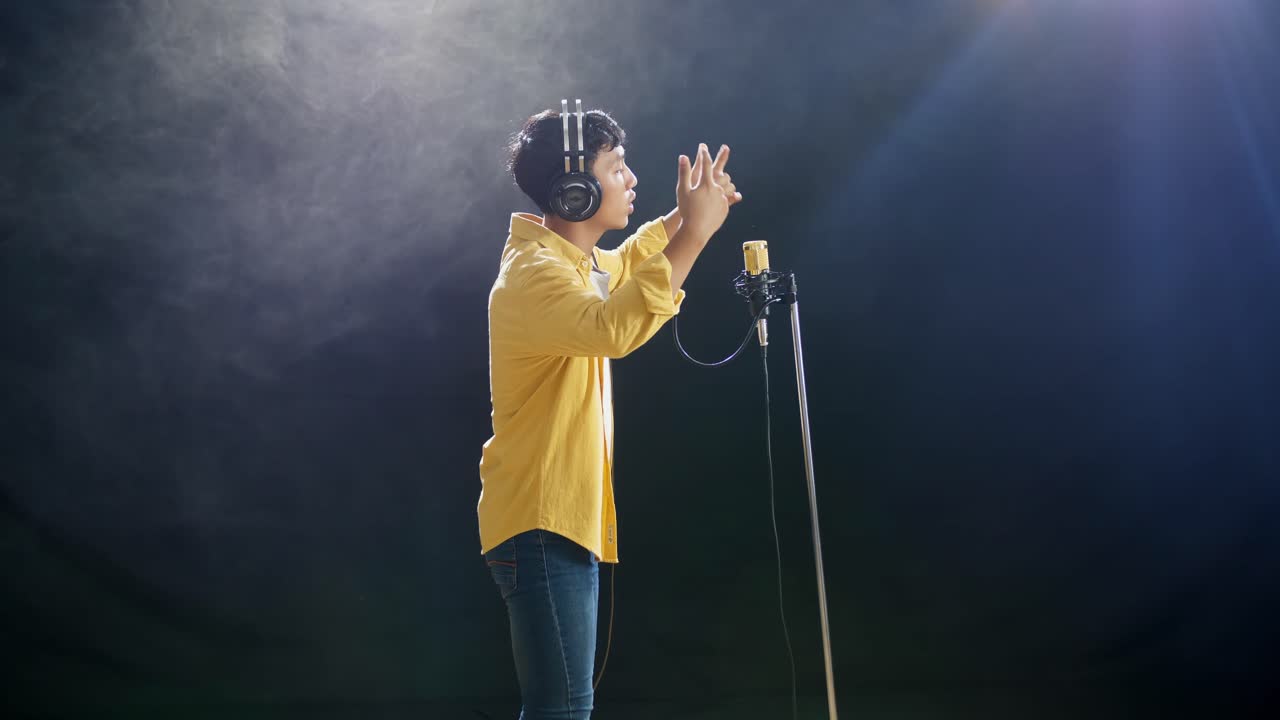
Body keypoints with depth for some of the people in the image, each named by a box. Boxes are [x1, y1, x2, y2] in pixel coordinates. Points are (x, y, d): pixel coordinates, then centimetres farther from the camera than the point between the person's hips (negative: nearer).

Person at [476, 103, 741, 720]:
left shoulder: (572, 260, 13)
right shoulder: (534, 273, -19)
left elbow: (618, 267, 38)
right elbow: (614, 327, -40)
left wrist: (680, 217, 25)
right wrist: (695, 234, -35)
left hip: (564, 518, 11)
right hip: (542, 524, -11)